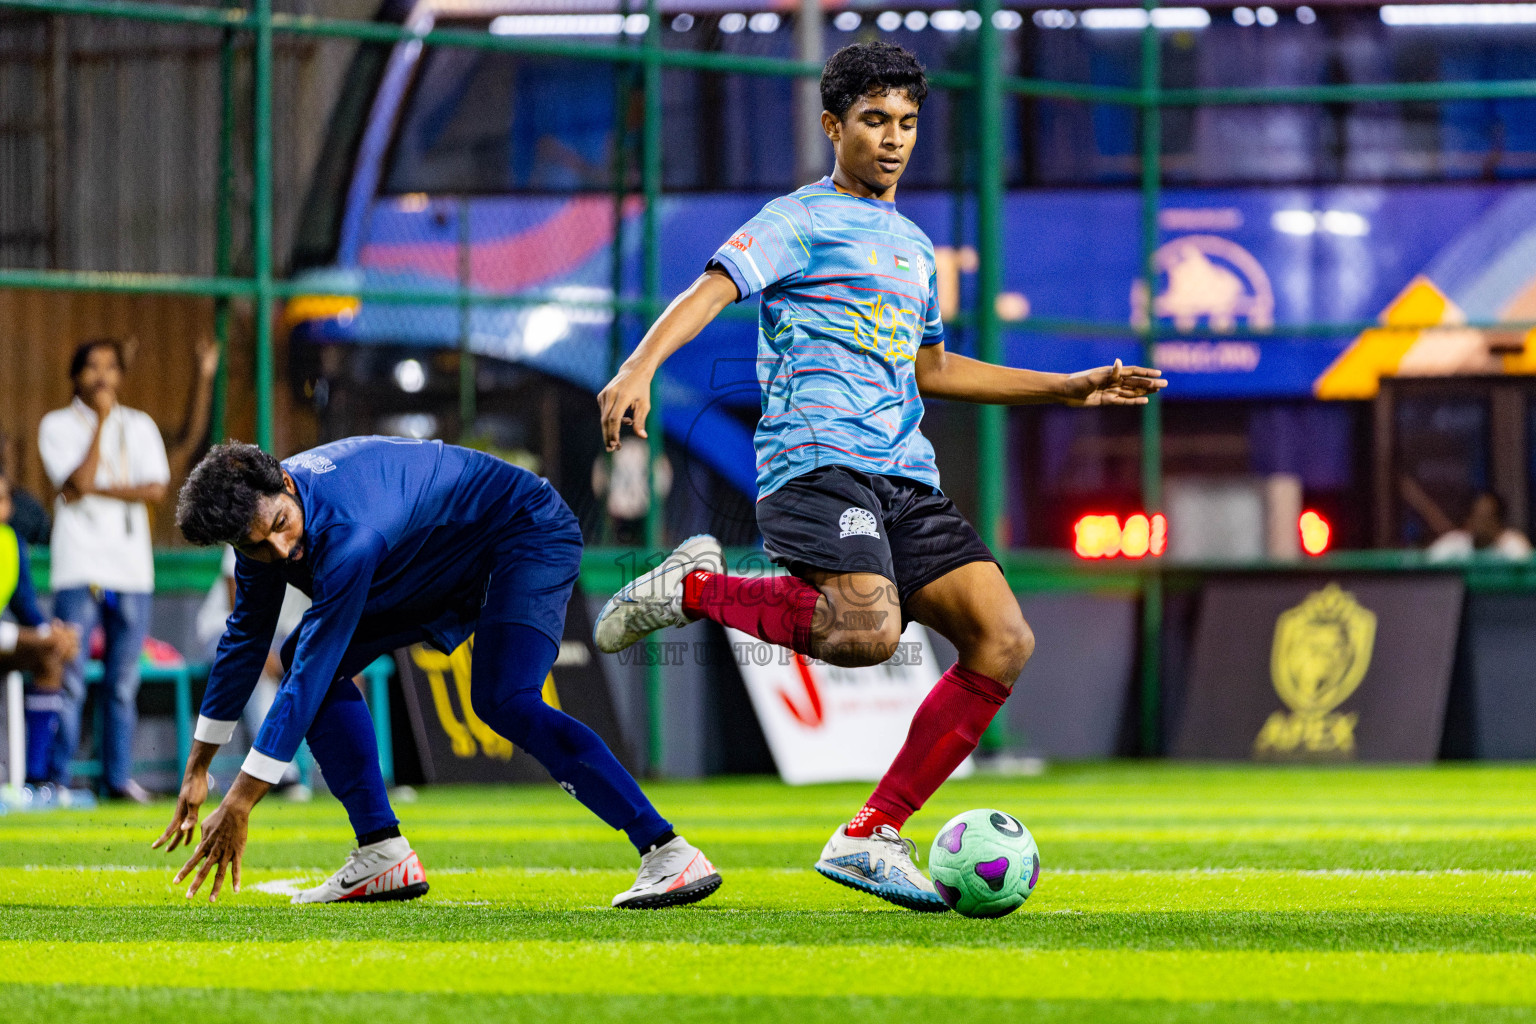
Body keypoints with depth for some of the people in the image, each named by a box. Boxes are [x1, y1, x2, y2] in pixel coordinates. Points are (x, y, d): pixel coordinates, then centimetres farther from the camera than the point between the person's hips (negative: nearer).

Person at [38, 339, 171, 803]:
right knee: (69, 680, -8)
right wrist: (102, 421, -8)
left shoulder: (140, 426, 13)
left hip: (131, 570, 3)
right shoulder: (58, 425, 3)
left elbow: (156, 489, 0)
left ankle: (119, 777, 9)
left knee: (124, 683, 4)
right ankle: (58, 778, -6)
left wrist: (97, 490, -8)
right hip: (79, 568, -3)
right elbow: (79, 480, -12)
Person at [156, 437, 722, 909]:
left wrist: (238, 804, -31)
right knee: (308, 656, 1)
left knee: (504, 701, -31)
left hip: (528, 534, -10)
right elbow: (245, 639, 7)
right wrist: (198, 770, 10)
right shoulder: (260, 512, -10)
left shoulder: (347, 532, -38)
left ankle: (668, 852, -33)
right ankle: (384, 856, 1)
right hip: (447, 566, 10)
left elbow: (310, 677, -35)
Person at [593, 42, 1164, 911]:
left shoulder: (915, 246, 26)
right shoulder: (803, 220, 2)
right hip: (817, 458, -8)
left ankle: (872, 839, -3)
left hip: (905, 475, 8)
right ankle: (694, 589, -7)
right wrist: (641, 366, -32)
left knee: (1005, 642, -7)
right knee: (866, 632, -32)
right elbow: (712, 290, -13)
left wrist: (1070, 389, 37)